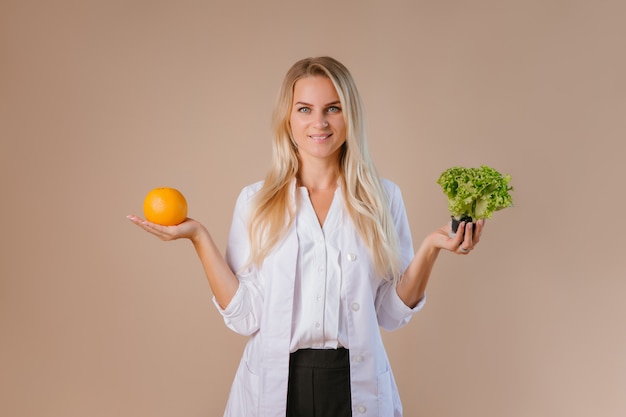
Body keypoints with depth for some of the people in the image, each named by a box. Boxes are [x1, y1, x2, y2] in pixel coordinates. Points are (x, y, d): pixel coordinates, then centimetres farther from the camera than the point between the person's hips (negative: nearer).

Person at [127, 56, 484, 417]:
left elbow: (391, 313, -2)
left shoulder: (383, 198, -2)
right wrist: (200, 238, -12)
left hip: (358, 387, 1)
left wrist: (430, 248, -14)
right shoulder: (255, 202, -2)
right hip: (274, 386, 0)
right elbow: (245, 316, -8)